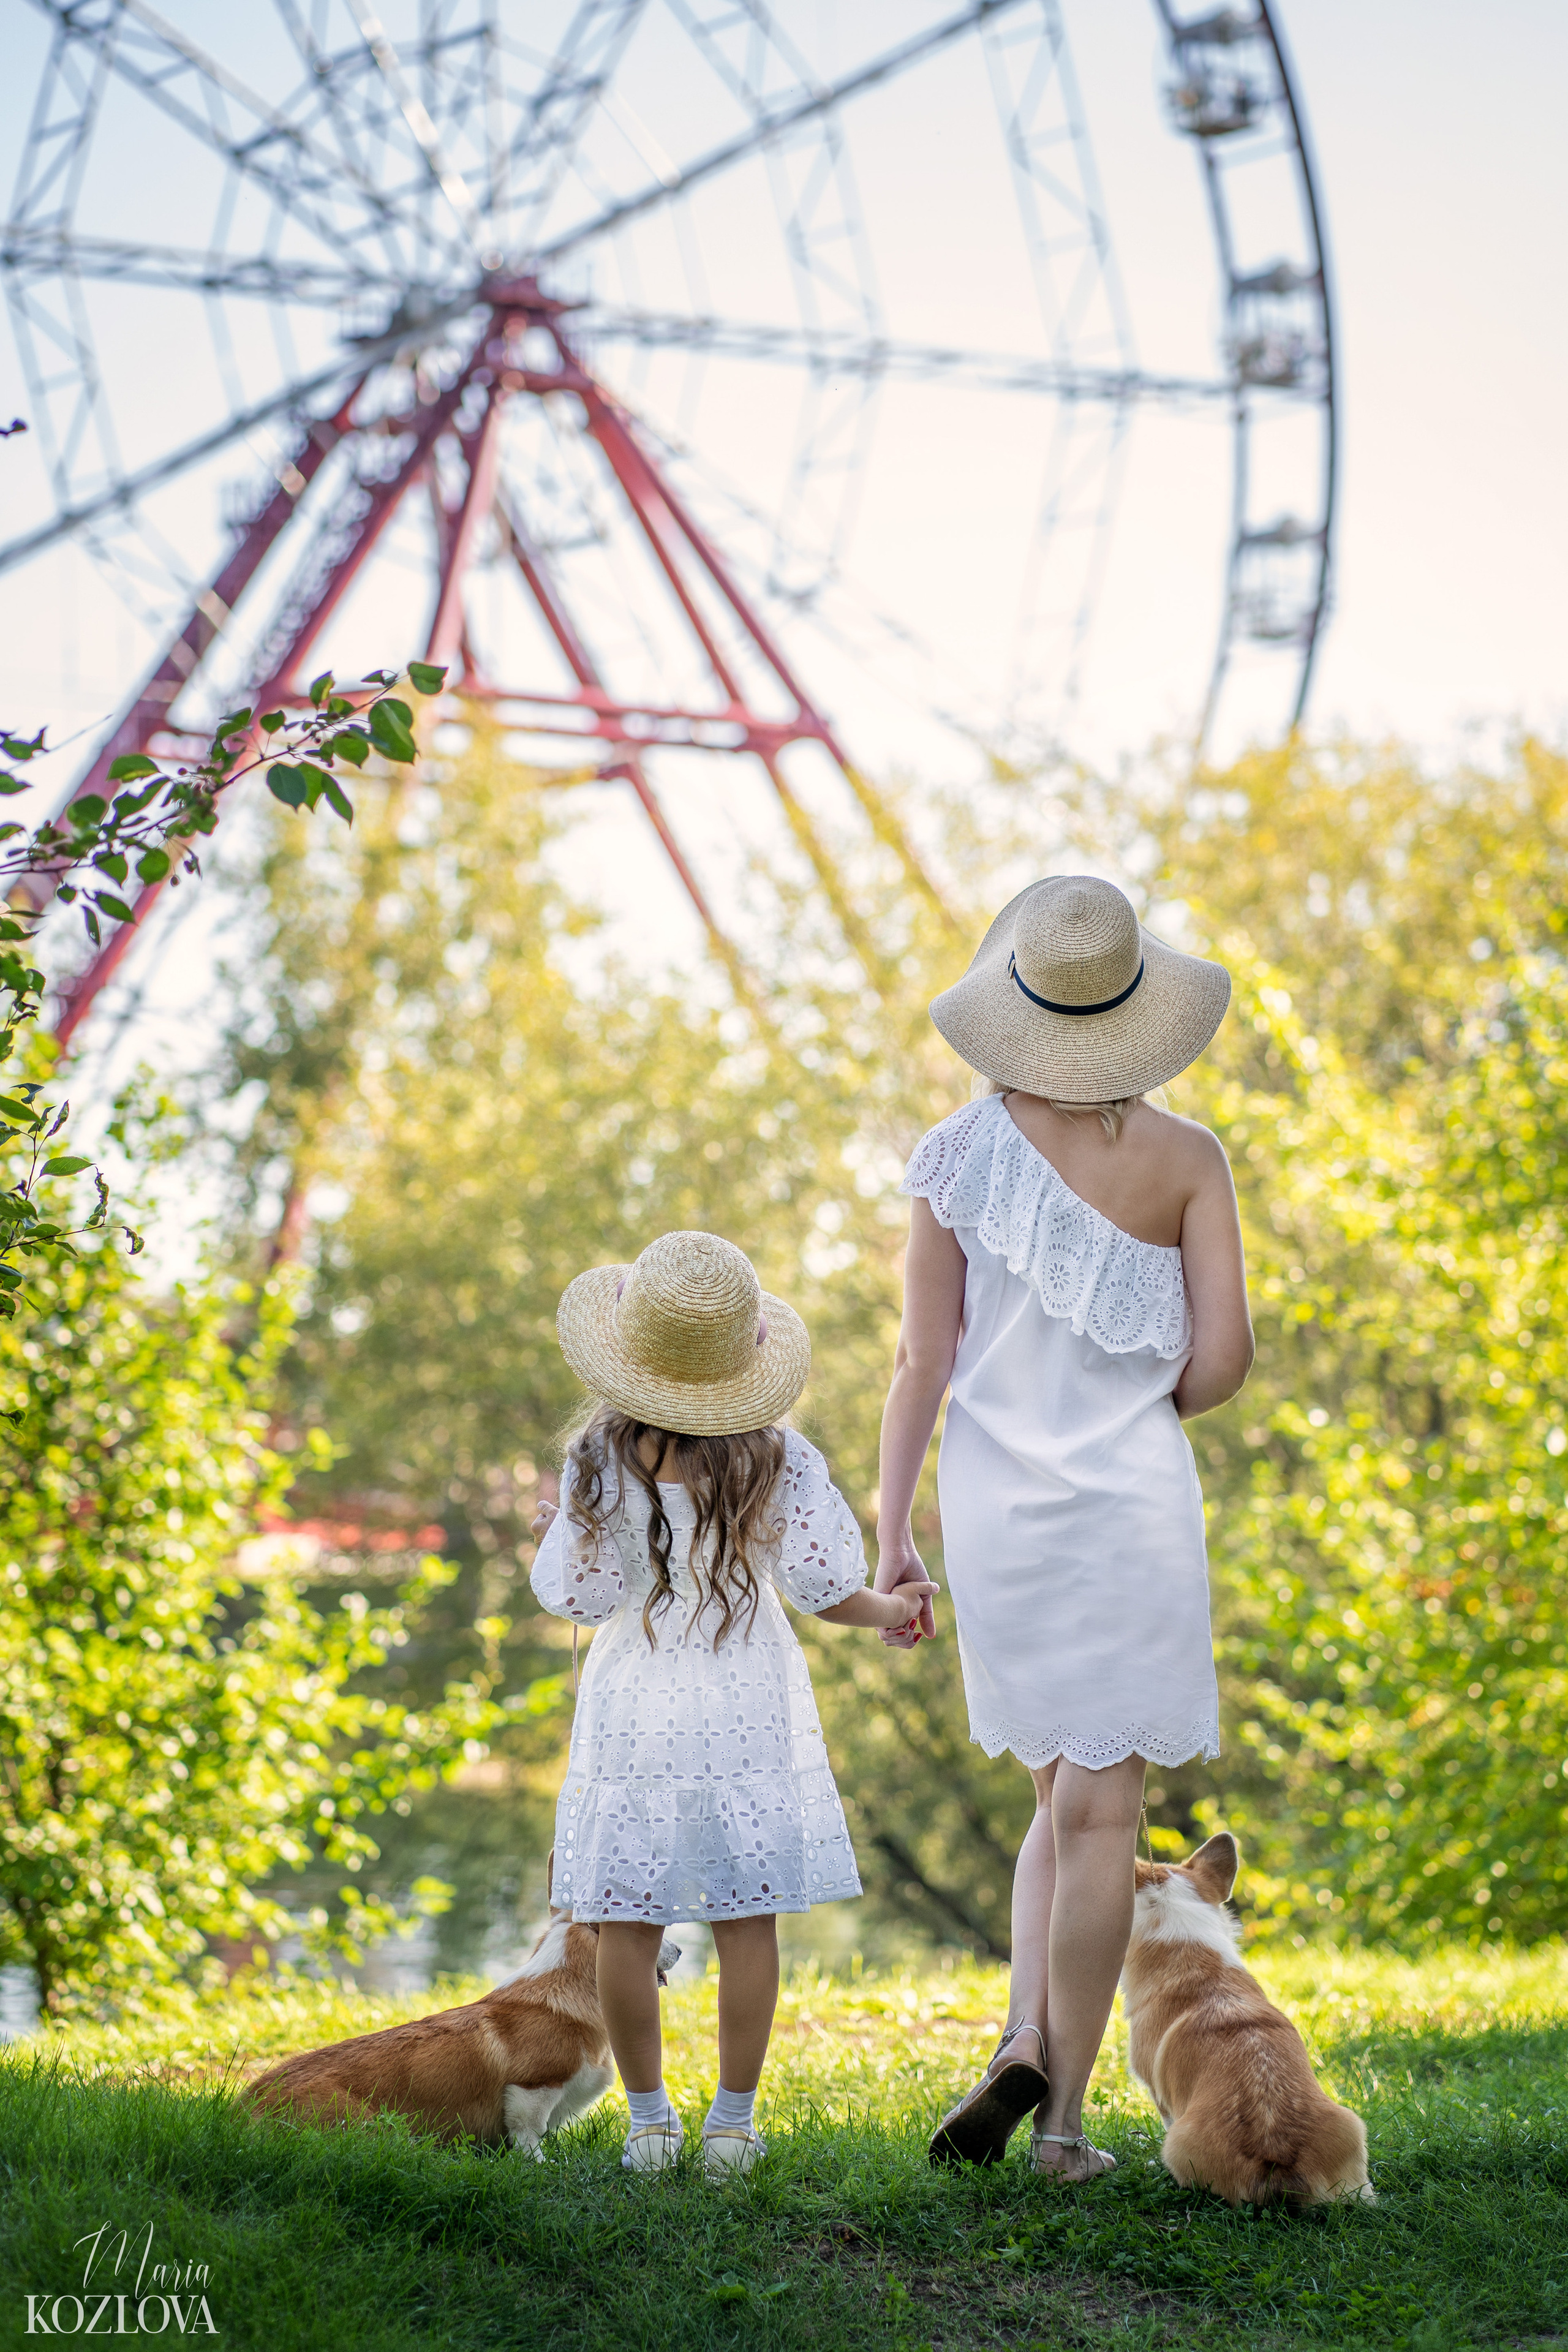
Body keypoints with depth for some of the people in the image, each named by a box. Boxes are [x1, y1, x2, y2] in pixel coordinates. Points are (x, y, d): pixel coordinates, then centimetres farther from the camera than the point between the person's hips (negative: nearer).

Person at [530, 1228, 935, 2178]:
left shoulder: (600, 1459, -9)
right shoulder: (779, 1458, -7)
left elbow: (576, 1594, -6)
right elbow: (826, 1592, -7)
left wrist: (549, 1536, 15)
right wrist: (896, 1608, 13)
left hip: (634, 1709, -1)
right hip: (750, 1709, 1)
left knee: (628, 1923, 8)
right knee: (747, 1919, 7)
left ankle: (650, 2121, 12)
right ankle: (734, 2122, 10)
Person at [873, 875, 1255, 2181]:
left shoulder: (958, 1154, -3)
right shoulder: (1184, 1158, -6)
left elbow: (924, 1359, -3)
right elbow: (1222, 1358, -8)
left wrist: (889, 1534, 2)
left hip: (996, 1507, 2)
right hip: (1132, 1505, -2)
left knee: (1069, 1796, 20)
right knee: (1098, 1807, 2)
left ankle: (1028, 2036, 2)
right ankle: (1066, 2111, 3)